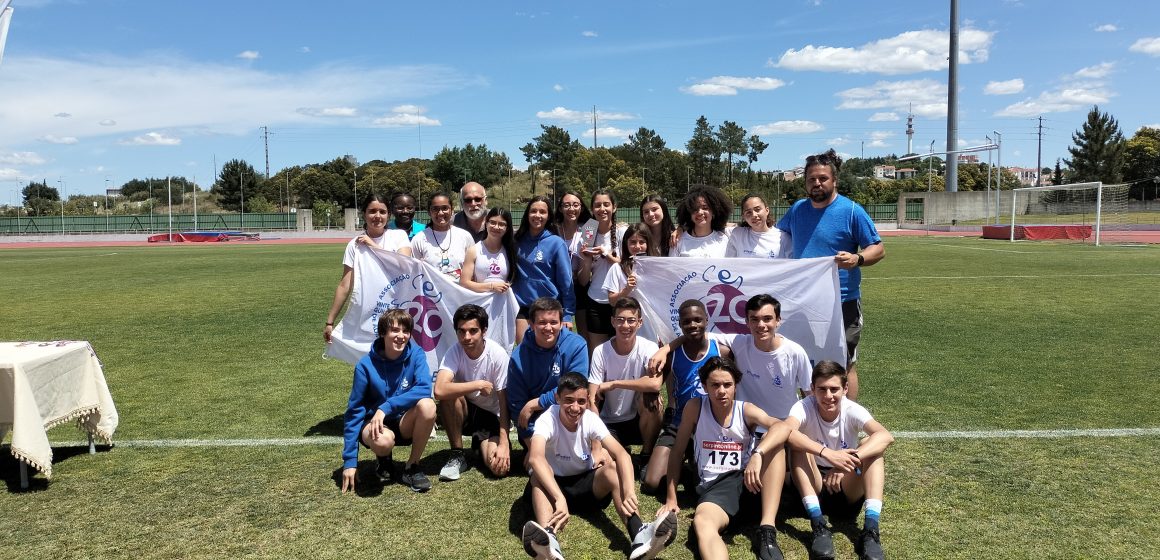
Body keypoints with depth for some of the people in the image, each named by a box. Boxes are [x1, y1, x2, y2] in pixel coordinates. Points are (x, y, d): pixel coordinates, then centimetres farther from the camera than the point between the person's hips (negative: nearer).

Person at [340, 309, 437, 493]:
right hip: (375, 424, -1)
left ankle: (412, 467, -9)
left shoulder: (415, 354, -11)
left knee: (427, 405, -31)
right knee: (382, 441, -38)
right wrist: (350, 461, -12)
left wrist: (386, 407, -34)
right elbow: (354, 412, -11)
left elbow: (424, 389, -26)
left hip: (405, 423, 2)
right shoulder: (366, 365, -15)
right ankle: (384, 458, 4)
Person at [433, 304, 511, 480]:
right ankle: (457, 455, -13)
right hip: (464, 412, 1)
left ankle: (482, 444, 13)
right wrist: (479, 384, -31)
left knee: (499, 467, -24)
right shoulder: (455, 353, -18)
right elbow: (439, 390, -35)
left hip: (492, 416, -1)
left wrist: (504, 443, -23)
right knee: (450, 395, -32)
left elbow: (504, 401, -18)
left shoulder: (498, 354, -21)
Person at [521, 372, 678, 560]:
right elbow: (535, 458, -44)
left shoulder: (591, 419, -15)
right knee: (538, 473, -35)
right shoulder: (547, 420, -24)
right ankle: (548, 539, -60)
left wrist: (629, 493, -46)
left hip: (586, 483, 2)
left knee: (612, 467, -27)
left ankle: (639, 535, -45)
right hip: (552, 484, -2)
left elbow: (622, 454, -27)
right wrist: (559, 499, -59)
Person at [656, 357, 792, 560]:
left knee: (775, 441, -25)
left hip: (750, 481, 2)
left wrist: (757, 455, -38)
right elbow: (677, 452, 6)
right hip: (715, 486, -1)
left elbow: (783, 427, -19)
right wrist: (671, 498, 4)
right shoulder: (695, 407, 1)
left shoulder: (746, 410, 0)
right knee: (702, 523, -35)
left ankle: (767, 530, -28)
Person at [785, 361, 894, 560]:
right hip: (813, 485, -1)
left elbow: (885, 436, -33)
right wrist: (827, 453, -51)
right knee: (799, 445, -28)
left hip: (848, 487, 1)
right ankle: (819, 526, -34)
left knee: (871, 446, -24)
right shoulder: (804, 407, -16)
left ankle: (870, 529, -30)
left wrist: (847, 462, -46)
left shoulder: (852, 410, -14)